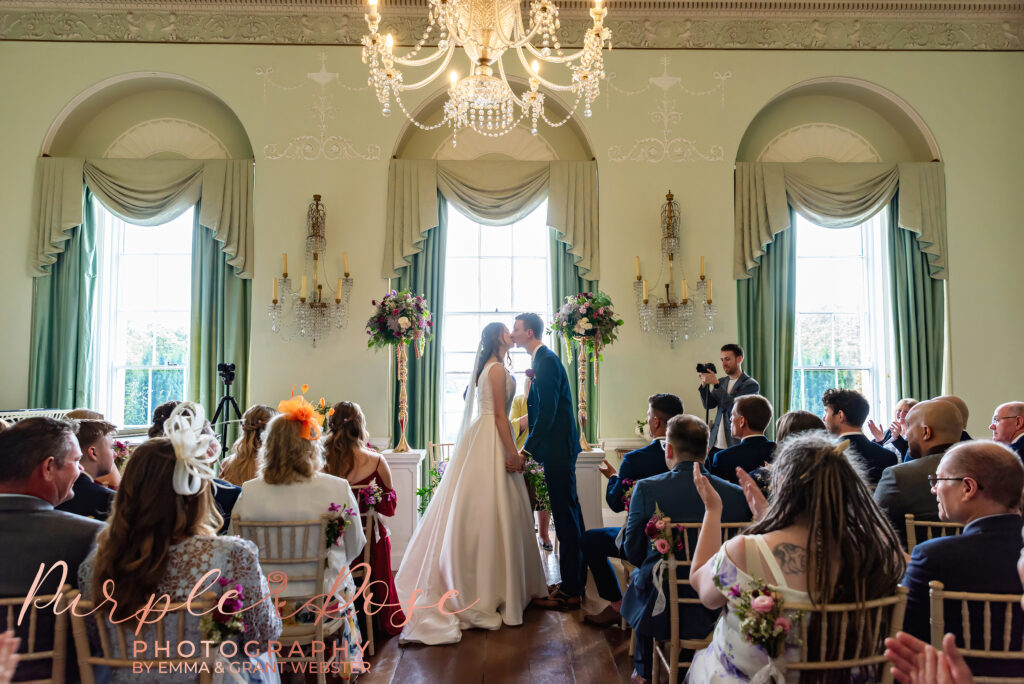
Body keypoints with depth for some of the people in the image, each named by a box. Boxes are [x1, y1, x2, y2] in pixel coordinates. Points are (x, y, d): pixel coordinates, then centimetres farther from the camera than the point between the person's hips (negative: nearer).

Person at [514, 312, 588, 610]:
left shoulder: (546, 361, -15)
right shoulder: (544, 359, 15)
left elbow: (547, 412, -22)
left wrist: (527, 449, -20)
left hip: (558, 450, -10)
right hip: (558, 448, 10)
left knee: (566, 518, -2)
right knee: (569, 515, 16)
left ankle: (570, 591, 7)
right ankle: (577, 581, 28)